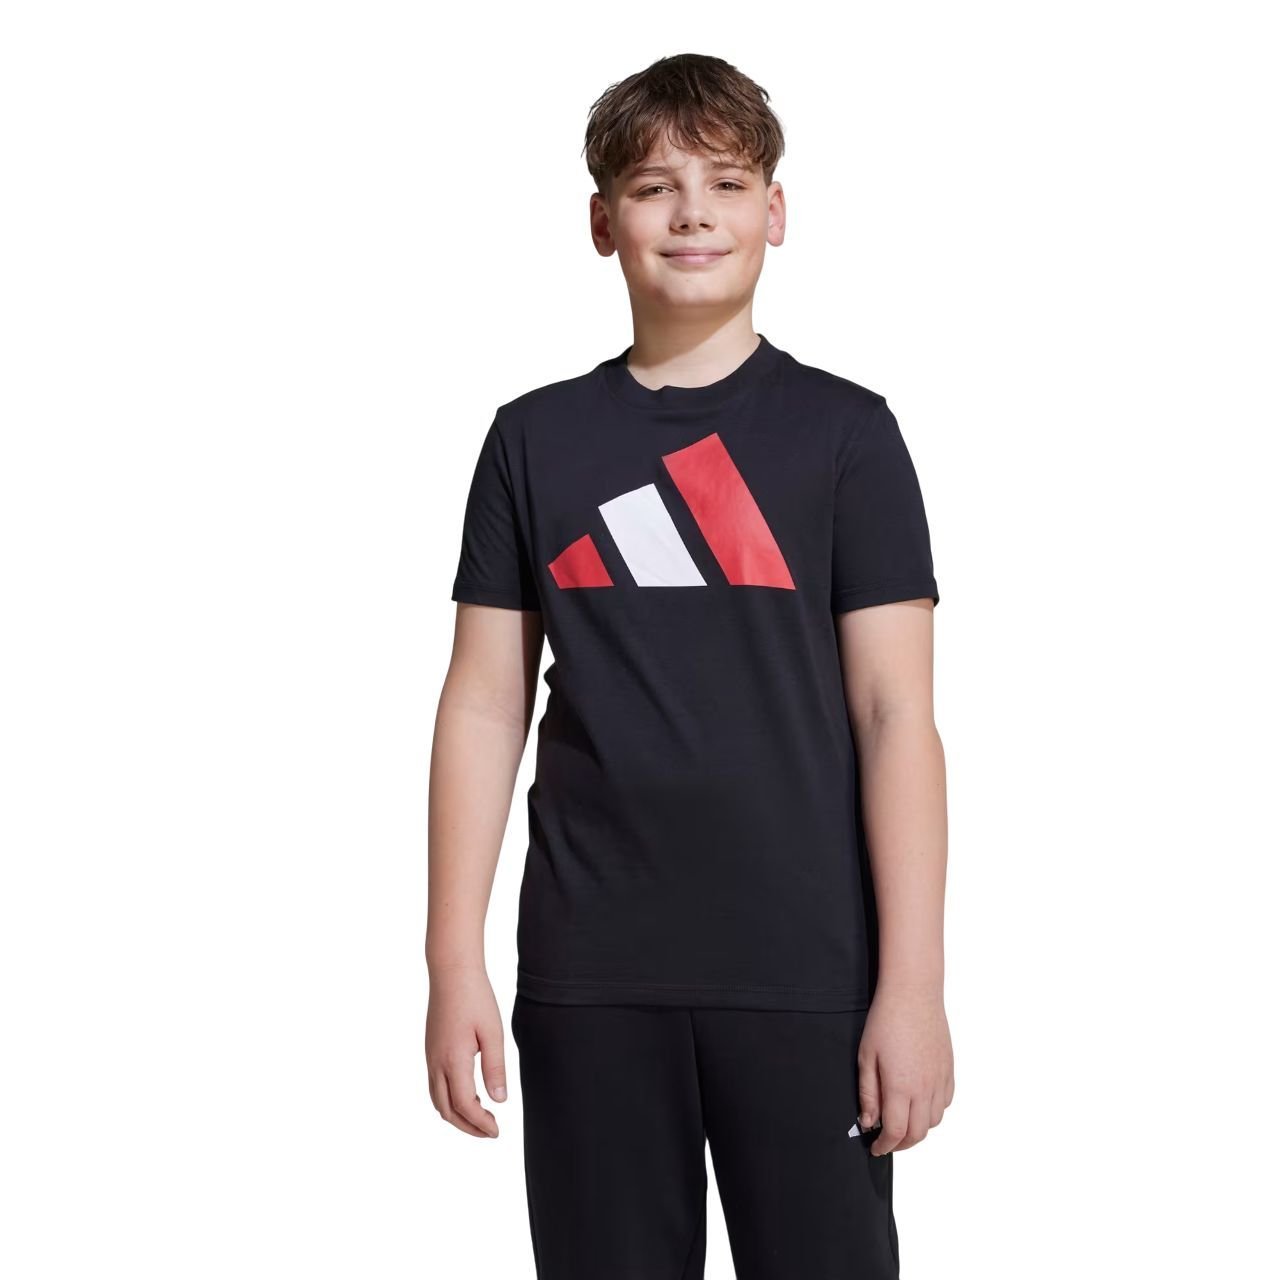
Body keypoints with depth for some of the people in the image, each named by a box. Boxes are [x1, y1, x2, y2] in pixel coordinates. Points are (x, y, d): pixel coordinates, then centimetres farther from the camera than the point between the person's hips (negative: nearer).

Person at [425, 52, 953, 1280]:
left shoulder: (844, 432, 1)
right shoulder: (536, 438, 7)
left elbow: (895, 715, -2)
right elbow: (485, 705, 7)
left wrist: (913, 985, -8)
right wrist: (454, 963, 1)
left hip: (804, 971, -1)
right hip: (589, 972, 2)